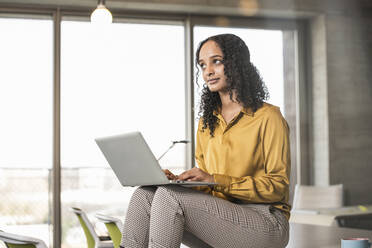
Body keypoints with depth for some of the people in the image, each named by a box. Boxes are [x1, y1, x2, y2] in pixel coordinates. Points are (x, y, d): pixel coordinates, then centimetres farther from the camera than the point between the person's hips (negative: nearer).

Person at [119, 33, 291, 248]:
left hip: (266, 223, -6)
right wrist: (177, 180, -5)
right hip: (220, 217, 6)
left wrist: (216, 180, -17)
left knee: (169, 195, -25)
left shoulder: (267, 117, -3)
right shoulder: (206, 122, 18)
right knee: (145, 194, -15)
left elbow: (278, 186, -9)